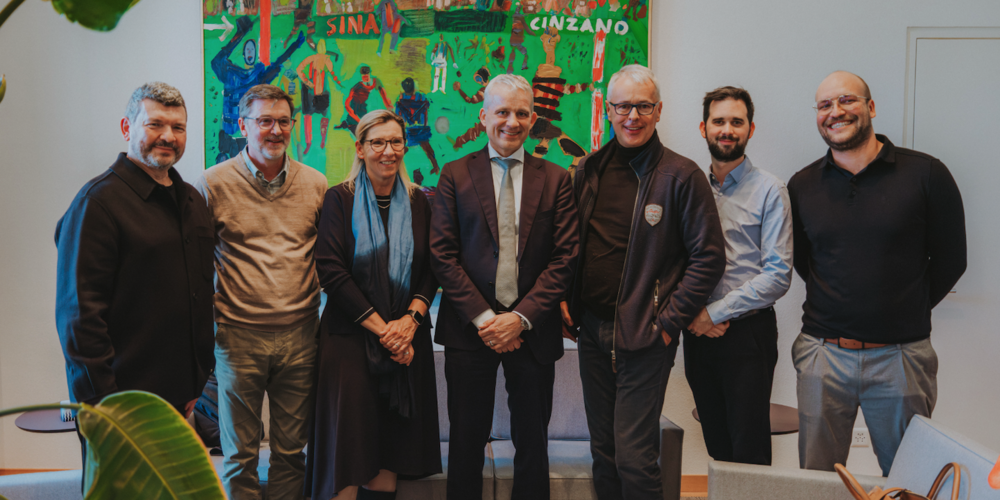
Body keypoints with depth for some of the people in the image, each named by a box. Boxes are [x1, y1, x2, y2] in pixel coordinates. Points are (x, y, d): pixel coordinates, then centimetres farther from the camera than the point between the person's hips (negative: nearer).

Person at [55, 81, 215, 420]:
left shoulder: (192, 199, 12)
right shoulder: (98, 201, -11)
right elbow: (79, 312, -16)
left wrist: (199, 379, 15)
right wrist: (100, 402, -19)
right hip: (124, 398, -7)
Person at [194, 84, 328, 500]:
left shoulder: (315, 184, 5)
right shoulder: (214, 184, -2)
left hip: (299, 336, 2)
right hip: (238, 336, -2)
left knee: (291, 451, 13)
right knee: (240, 454, 10)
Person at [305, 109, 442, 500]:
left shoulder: (418, 201, 9)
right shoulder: (339, 199, -1)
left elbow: (431, 270, 7)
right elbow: (331, 270, -8)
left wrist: (410, 320, -10)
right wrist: (382, 328, -12)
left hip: (408, 339, 3)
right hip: (351, 338, -3)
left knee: (389, 453, 6)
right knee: (348, 449, -2)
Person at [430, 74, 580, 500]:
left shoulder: (556, 180, 6)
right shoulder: (455, 175, 4)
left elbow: (565, 257, -1)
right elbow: (443, 254, -2)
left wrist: (521, 317, -10)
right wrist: (483, 318, -11)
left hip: (532, 330, 1)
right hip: (470, 328, 0)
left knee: (532, 442, 9)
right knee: (467, 441, 7)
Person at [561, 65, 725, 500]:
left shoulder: (682, 176, -8)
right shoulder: (589, 171, 7)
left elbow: (709, 256, -8)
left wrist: (669, 322, -11)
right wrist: (566, 302, 6)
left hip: (645, 338, -5)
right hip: (591, 330, 5)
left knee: (634, 459, -5)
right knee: (603, 453, 14)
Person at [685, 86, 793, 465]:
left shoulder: (769, 191, -5)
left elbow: (778, 275, -11)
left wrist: (715, 313, -13)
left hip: (748, 332, -4)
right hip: (698, 332, 4)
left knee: (749, 452, 1)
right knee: (716, 447, 14)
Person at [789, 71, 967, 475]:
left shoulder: (925, 174, -4)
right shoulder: (801, 186, 4)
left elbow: (950, 259, 2)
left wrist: (907, 312, 5)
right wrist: (836, 304, 7)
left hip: (901, 355, -1)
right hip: (822, 353, 2)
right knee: (816, 477, 11)